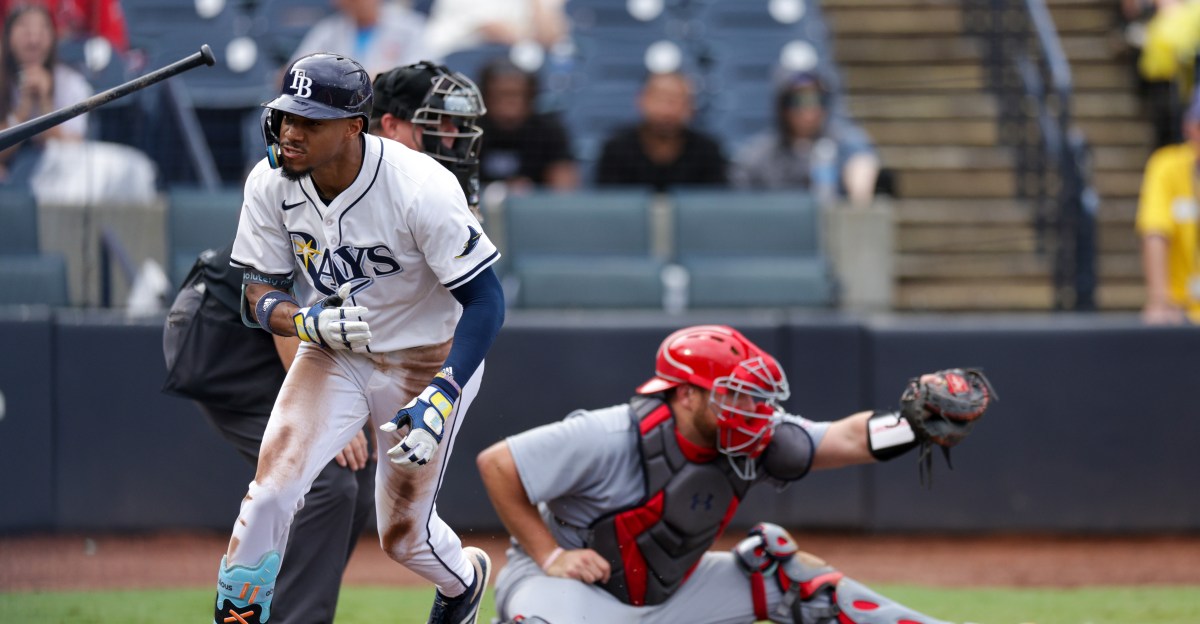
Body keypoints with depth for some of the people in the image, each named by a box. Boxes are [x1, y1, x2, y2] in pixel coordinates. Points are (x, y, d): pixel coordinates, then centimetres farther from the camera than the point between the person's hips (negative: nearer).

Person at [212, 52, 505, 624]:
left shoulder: (421, 189, -30)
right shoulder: (271, 184, -16)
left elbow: (485, 299, -26)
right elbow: (258, 296, -7)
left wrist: (441, 397, -37)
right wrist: (310, 320, -31)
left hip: (430, 360, -3)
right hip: (332, 357, 3)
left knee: (402, 535, 8)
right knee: (270, 492, -18)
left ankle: (465, 575, 44)